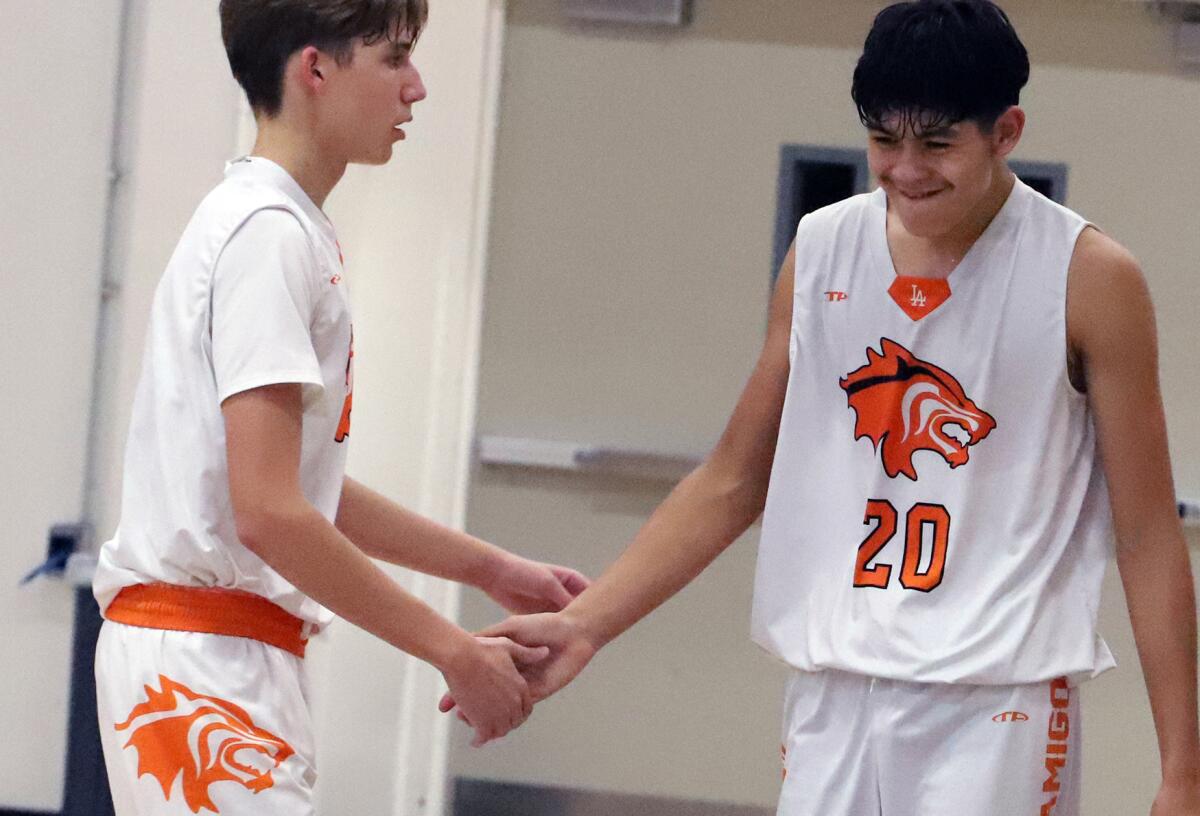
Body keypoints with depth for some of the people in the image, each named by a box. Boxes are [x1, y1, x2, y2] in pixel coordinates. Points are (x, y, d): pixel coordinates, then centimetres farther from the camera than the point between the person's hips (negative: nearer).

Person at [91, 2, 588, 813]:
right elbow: (268, 511, -20)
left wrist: (491, 569, 20)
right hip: (200, 655, -10)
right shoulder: (269, 232, -14)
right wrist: (455, 650, -14)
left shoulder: (288, 228, 17)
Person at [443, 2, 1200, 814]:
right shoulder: (822, 253, 7)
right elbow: (733, 482, 13)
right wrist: (584, 624, 4)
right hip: (833, 696, 4)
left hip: (995, 709, -4)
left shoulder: (1089, 278, -5)